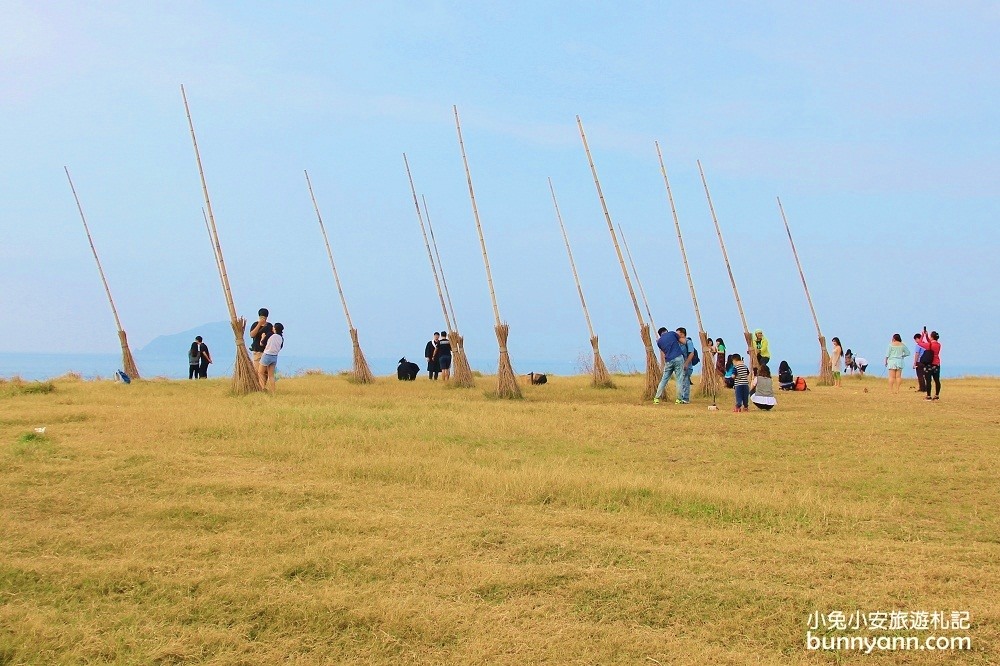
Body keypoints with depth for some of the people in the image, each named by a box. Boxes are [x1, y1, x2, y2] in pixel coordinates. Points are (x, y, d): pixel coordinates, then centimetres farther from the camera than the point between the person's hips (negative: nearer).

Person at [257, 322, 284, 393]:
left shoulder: (270, 335, -13)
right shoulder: (281, 338, 1)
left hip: (267, 356, -5)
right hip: (275, 357, 5)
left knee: (260, 372, 10)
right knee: (271, 375, 10)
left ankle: (264, 389, 3)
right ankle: (272, 392, 6)